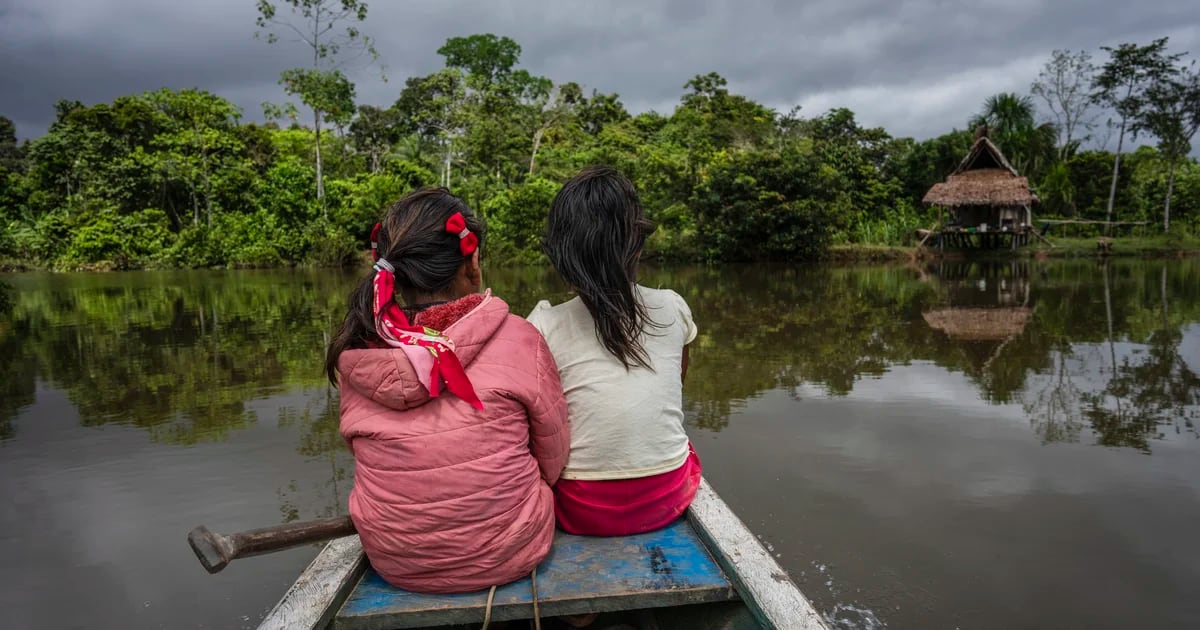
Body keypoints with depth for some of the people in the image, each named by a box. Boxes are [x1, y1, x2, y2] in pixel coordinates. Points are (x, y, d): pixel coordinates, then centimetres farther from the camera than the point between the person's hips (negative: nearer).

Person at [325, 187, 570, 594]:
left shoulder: (355, 351, -10)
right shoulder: (516, 339, -18)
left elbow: (364, 453, 4)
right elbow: (553, 460, -6)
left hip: (391, 560, 3)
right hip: (506, 554, -2)